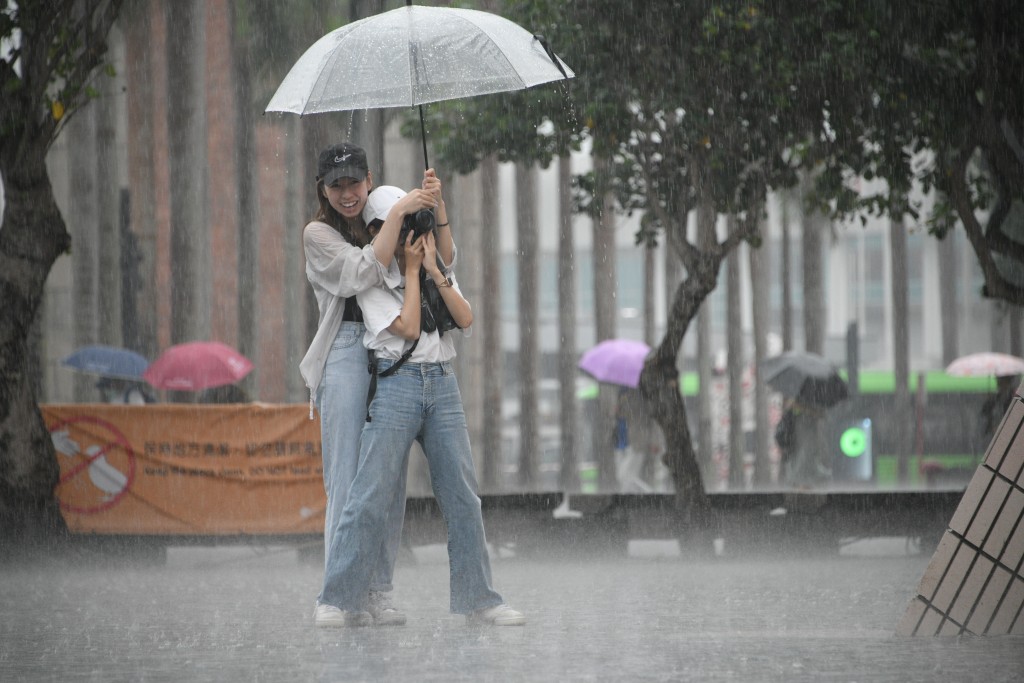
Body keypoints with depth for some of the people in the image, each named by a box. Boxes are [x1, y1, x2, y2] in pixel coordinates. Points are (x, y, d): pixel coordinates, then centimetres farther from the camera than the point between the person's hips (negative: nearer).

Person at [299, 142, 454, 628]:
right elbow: (363, 273, -14)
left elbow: (444, 262, 9)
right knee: (347, 479, -10)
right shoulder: (319, 233, 2)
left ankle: (379, 592, 5)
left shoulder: (382, 224, 18)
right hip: (348, 355, -5)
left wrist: (436, 210, -5)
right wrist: (398, 213, -15)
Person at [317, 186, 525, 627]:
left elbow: (465, 319, 3)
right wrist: (411, 268, -4)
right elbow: (408, 328, -10)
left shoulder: (439, 271, 18)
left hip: (442, 386, 5)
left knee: (462, 495, 1)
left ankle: (477, 599, 5)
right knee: (373, 493, -11)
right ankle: (344, 599, -9)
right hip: (395, 385, -5)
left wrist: (433, 269, -2)